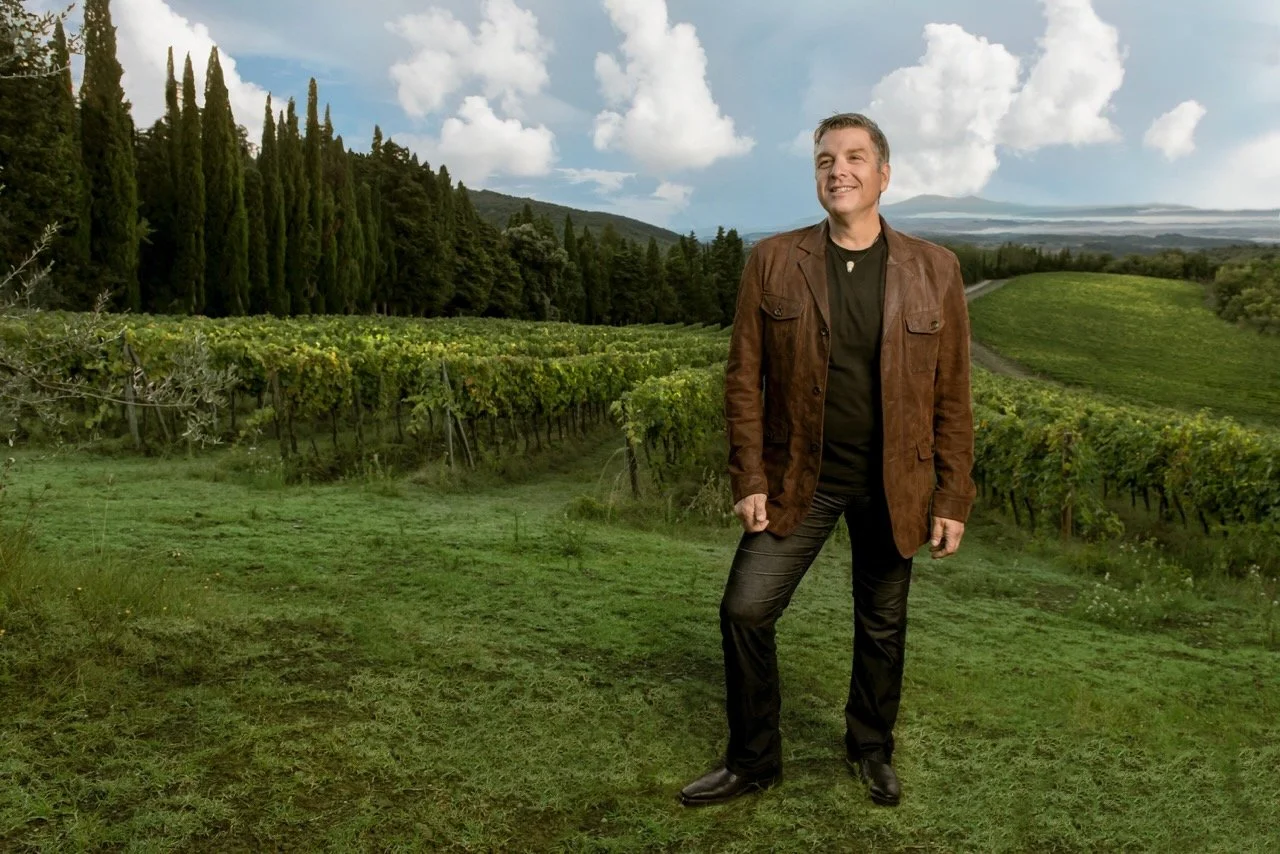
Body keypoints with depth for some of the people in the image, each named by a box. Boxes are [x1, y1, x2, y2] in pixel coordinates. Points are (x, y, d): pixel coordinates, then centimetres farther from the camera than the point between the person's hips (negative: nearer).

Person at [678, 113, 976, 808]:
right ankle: (753, 759, 20)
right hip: (799, 479, 0)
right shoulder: (772, 263, -3)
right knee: (744, 610, -2)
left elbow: (952, 397, -1)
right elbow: (744, 379, -2)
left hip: (893, 485, 0)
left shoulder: (934, 270, -3)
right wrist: (750, 481, -7)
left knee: (881, 627, 13)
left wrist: (952, 500, -2)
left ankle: (871, 748, 38)